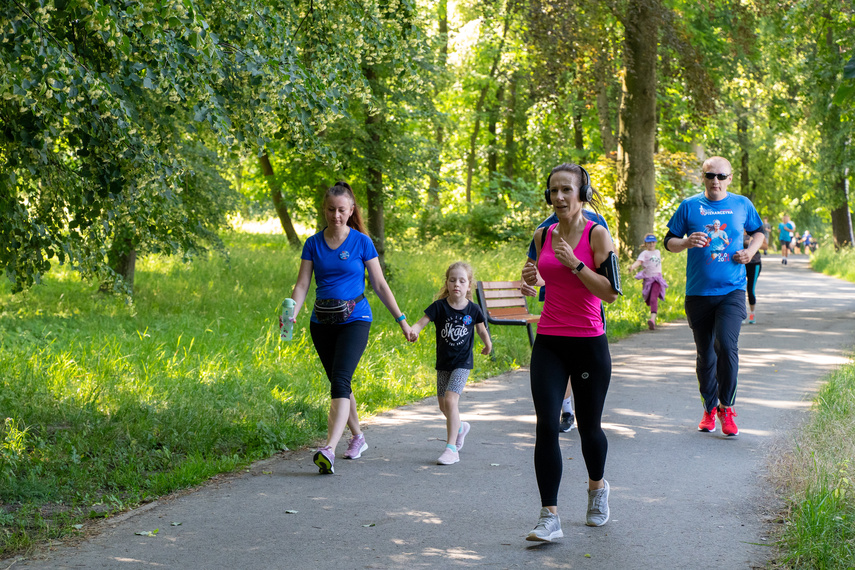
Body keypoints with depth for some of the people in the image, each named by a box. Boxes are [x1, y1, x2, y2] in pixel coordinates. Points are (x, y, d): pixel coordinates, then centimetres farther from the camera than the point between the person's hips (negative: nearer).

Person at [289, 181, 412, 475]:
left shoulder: (362, 242, -2)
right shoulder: (313, 244, 4)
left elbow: (379, 285, 5)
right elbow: (302, 284, -1)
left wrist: (401, 319, 5)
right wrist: (292, 314, -19)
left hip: (354, 319, -4)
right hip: (322, 320, 4)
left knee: (340, 380, -19)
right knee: (338, 384, 13)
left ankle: (329, 449, -30)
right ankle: (357, 437, 34)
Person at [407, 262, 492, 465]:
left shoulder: (473, 309, -7)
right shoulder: (439, 306, -9)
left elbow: (480, 328, 11)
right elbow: (422, 321, -18)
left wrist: (487, 344, 25)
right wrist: (413, 330, -40)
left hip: (462, 362, -3)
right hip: (443, 363, 3)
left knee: (450, 400, -18)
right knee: (443, 405, 13)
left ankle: (451, 449, -15)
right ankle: (460, 427, 46)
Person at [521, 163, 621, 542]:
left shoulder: (597, 234, -7)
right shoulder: (542, 236, 7)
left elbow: (611, 293, -13)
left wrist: (574, 263, -21)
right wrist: (532, 278, 0)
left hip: (588, 343, -3)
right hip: (549, 343, 3)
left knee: (588, 426, 10)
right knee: (546, 425, -10)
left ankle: (597, 486, 42)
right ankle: (549, 517, -10)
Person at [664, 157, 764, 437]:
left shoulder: (742, 204, 6)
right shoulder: (689, 206, 3)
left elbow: (758, 231, 23)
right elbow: (669, 242, 7)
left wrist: (751, 251, 3)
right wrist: (687, 242, -14)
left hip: (732, 290, -1)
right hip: (698, 292, 1)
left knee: (726, 345, -18)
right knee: (705, 354, 8)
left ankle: (726, 407, -2)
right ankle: (709, 409, 25)